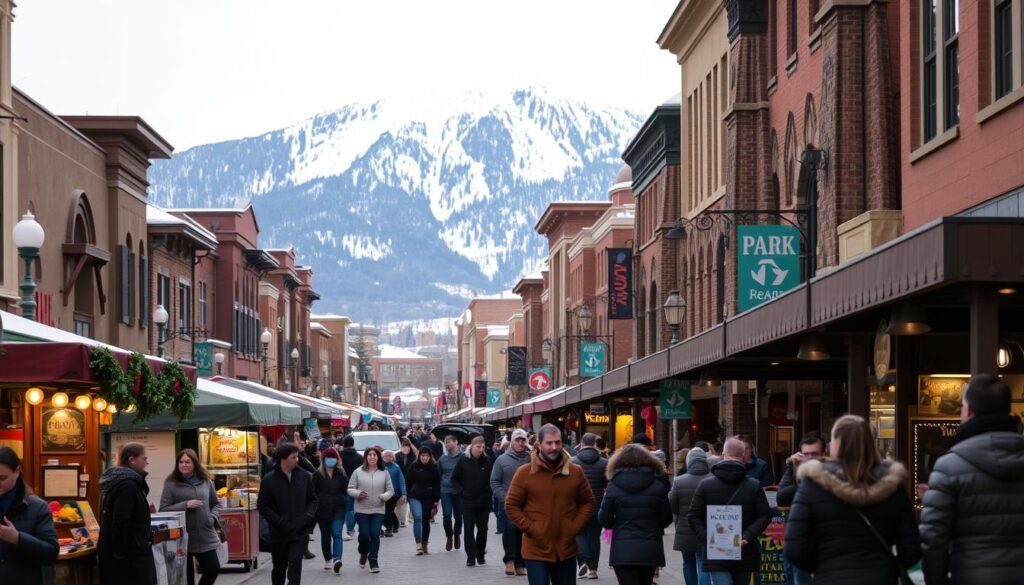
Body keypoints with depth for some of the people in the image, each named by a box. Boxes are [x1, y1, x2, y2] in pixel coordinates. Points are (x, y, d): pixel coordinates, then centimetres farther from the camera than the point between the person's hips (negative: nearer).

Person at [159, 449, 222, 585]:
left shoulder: (205, 481, 9)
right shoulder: (171, 484, -3)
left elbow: (216, 504, 19)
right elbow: (163, 510, -9)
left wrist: (213, 517, -2)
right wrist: (185, 505, -19)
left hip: (205, 536, 4)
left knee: (213, 568, 3)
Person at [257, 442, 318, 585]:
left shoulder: (304, 476, 1)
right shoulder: (269, 480, -7)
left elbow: (312, 500, 11)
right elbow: (262, 506, -5)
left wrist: (308, 517, -7)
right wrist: (279, 522, -14)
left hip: (300, 532, 0)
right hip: (279, 533, 0)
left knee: (295, 564, -15)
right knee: (279, 567, 14)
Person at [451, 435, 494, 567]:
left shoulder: (487, 461, -1)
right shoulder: (463, 461, -2)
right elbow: (454, 479, 4)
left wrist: (489, 492, -8)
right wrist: (461, 492, -7)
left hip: (484, 502, 1)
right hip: (468, 502, -1)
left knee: (482, 529, 8)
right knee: (469, 529, -3)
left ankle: (480, 554, 22)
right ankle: (471, 557, -1)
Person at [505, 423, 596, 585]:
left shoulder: (575, 471, 3)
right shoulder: (524, 473, -5)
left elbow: (587, 503, 11)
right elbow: (511, 506, -1)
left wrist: (575, 527, -2)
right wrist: (530, 528, -10)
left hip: (566, 549, 3)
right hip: (537, 550, -3)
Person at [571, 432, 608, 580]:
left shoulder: (573, 462, -5)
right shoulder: (604, 463, -3)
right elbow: (609, 486, 1)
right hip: (597, 506, 1)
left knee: (579, 533, 12)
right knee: (594, 535, 10)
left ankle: (583, 561, -9)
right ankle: (593, 568, 9)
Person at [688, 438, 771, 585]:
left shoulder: (705, 485, 1)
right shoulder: (754, 486, 1)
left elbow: (693, 517, -3)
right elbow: (765, 516, -5)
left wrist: (707, 539, -6)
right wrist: (747, 536, -9)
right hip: (744, 555, 2)